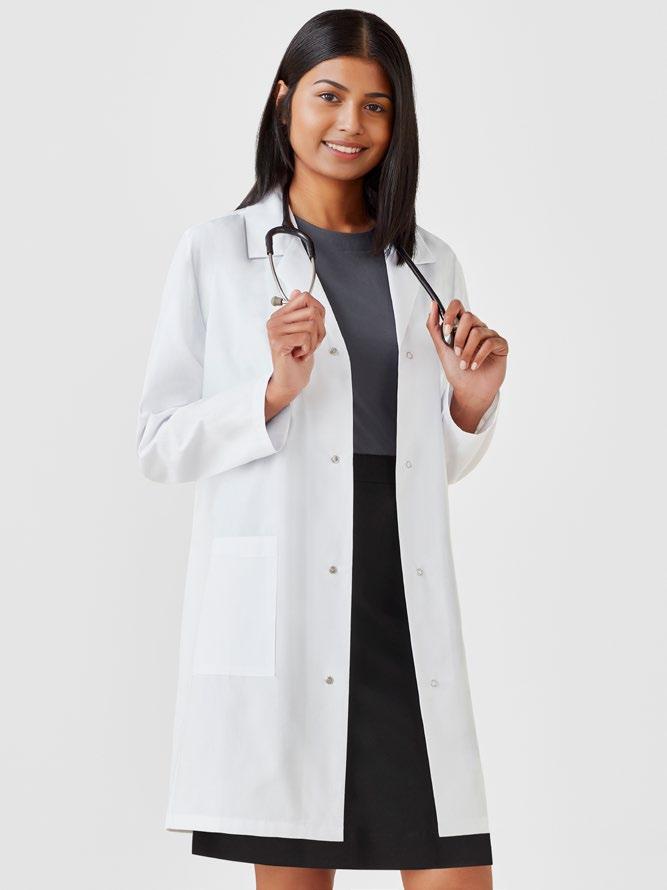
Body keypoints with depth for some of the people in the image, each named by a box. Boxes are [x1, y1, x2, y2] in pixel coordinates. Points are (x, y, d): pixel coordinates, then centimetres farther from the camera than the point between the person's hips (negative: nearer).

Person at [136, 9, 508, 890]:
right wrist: (274, 391, -14)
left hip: (408, 612, 3)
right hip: (280, 610, -3)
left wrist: (472, 402, 0)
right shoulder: (216, 254, 4)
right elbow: (160, 445, 1)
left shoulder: (429, 265, 15)